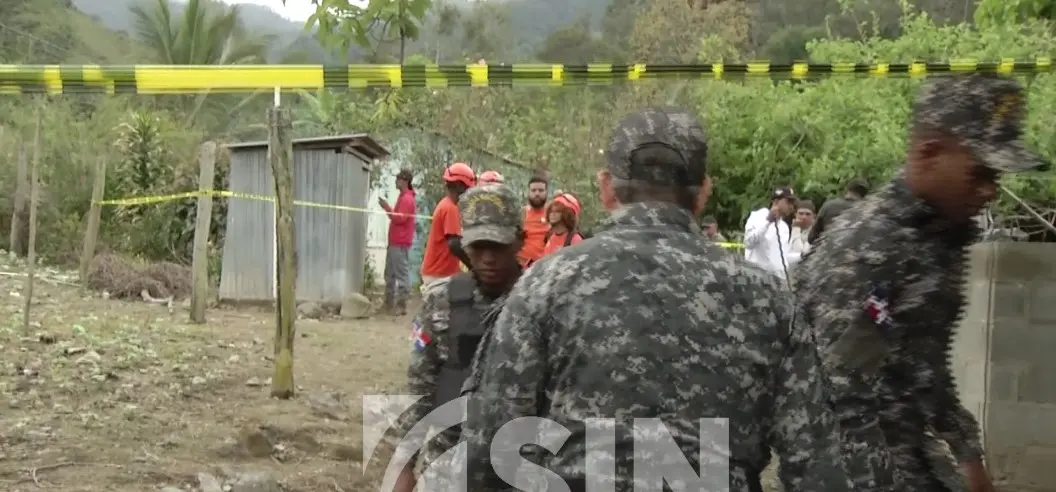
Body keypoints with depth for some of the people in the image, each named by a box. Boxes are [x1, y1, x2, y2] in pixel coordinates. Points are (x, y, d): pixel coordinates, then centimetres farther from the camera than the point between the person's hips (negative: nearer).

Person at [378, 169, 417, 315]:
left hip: (401, 243, -11)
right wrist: (388, 208, 12)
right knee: (389, 274, 13)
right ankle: (388, 303, 18)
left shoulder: (407, 199, -13)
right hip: (394, 242, 11)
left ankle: (401, 305, -7)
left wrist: (387, 208, -19)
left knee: (401, 274, -9)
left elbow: (400, 218, -20)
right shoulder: (403, 197, 19)